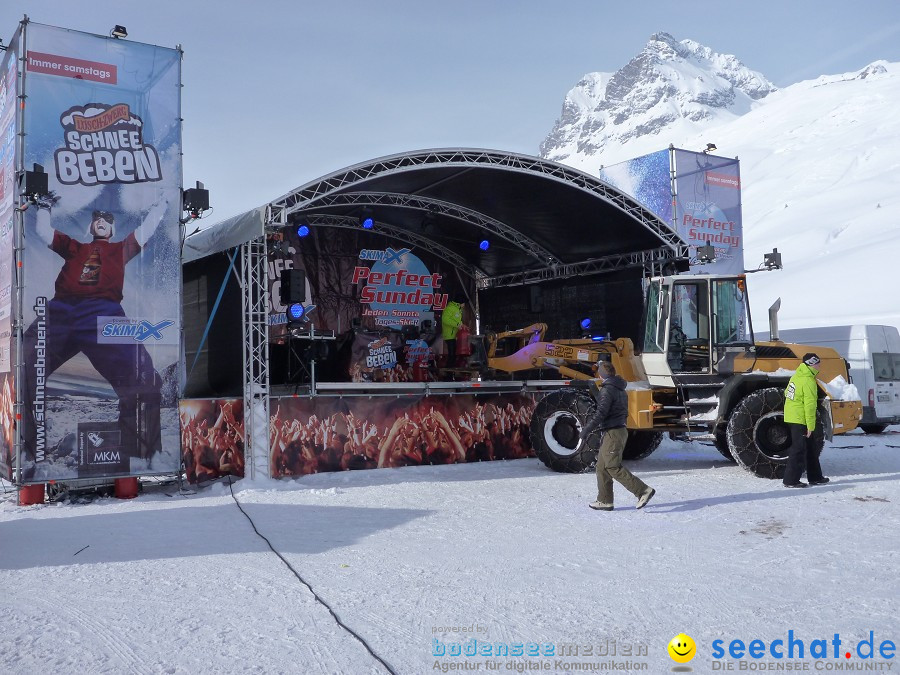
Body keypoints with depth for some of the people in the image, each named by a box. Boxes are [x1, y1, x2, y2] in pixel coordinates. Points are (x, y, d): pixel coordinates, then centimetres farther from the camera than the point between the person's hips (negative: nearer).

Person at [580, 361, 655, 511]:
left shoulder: (607, 389, -15)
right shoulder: (619, 389, 16)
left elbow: (601, 412, -22)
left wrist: (587, 429, -18)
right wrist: (595, 391, 31)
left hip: (612, 433, -10)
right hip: (620, 430, 10)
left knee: (613, 467, -10)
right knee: (602, 467, 13)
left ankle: (643, 490, -13)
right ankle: (605, 501, 16)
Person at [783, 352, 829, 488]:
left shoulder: (796, 376, 9)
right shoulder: (808, 381, -19)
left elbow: (787, 394, 16)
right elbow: (809, 405, -20)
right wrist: (810, 425, -17)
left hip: (791, 416, 10)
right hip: (801, 420, -10)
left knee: (811, 449, 18)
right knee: (799, 450, -4)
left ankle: (815, 477, 26)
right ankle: (791, 480, -1)